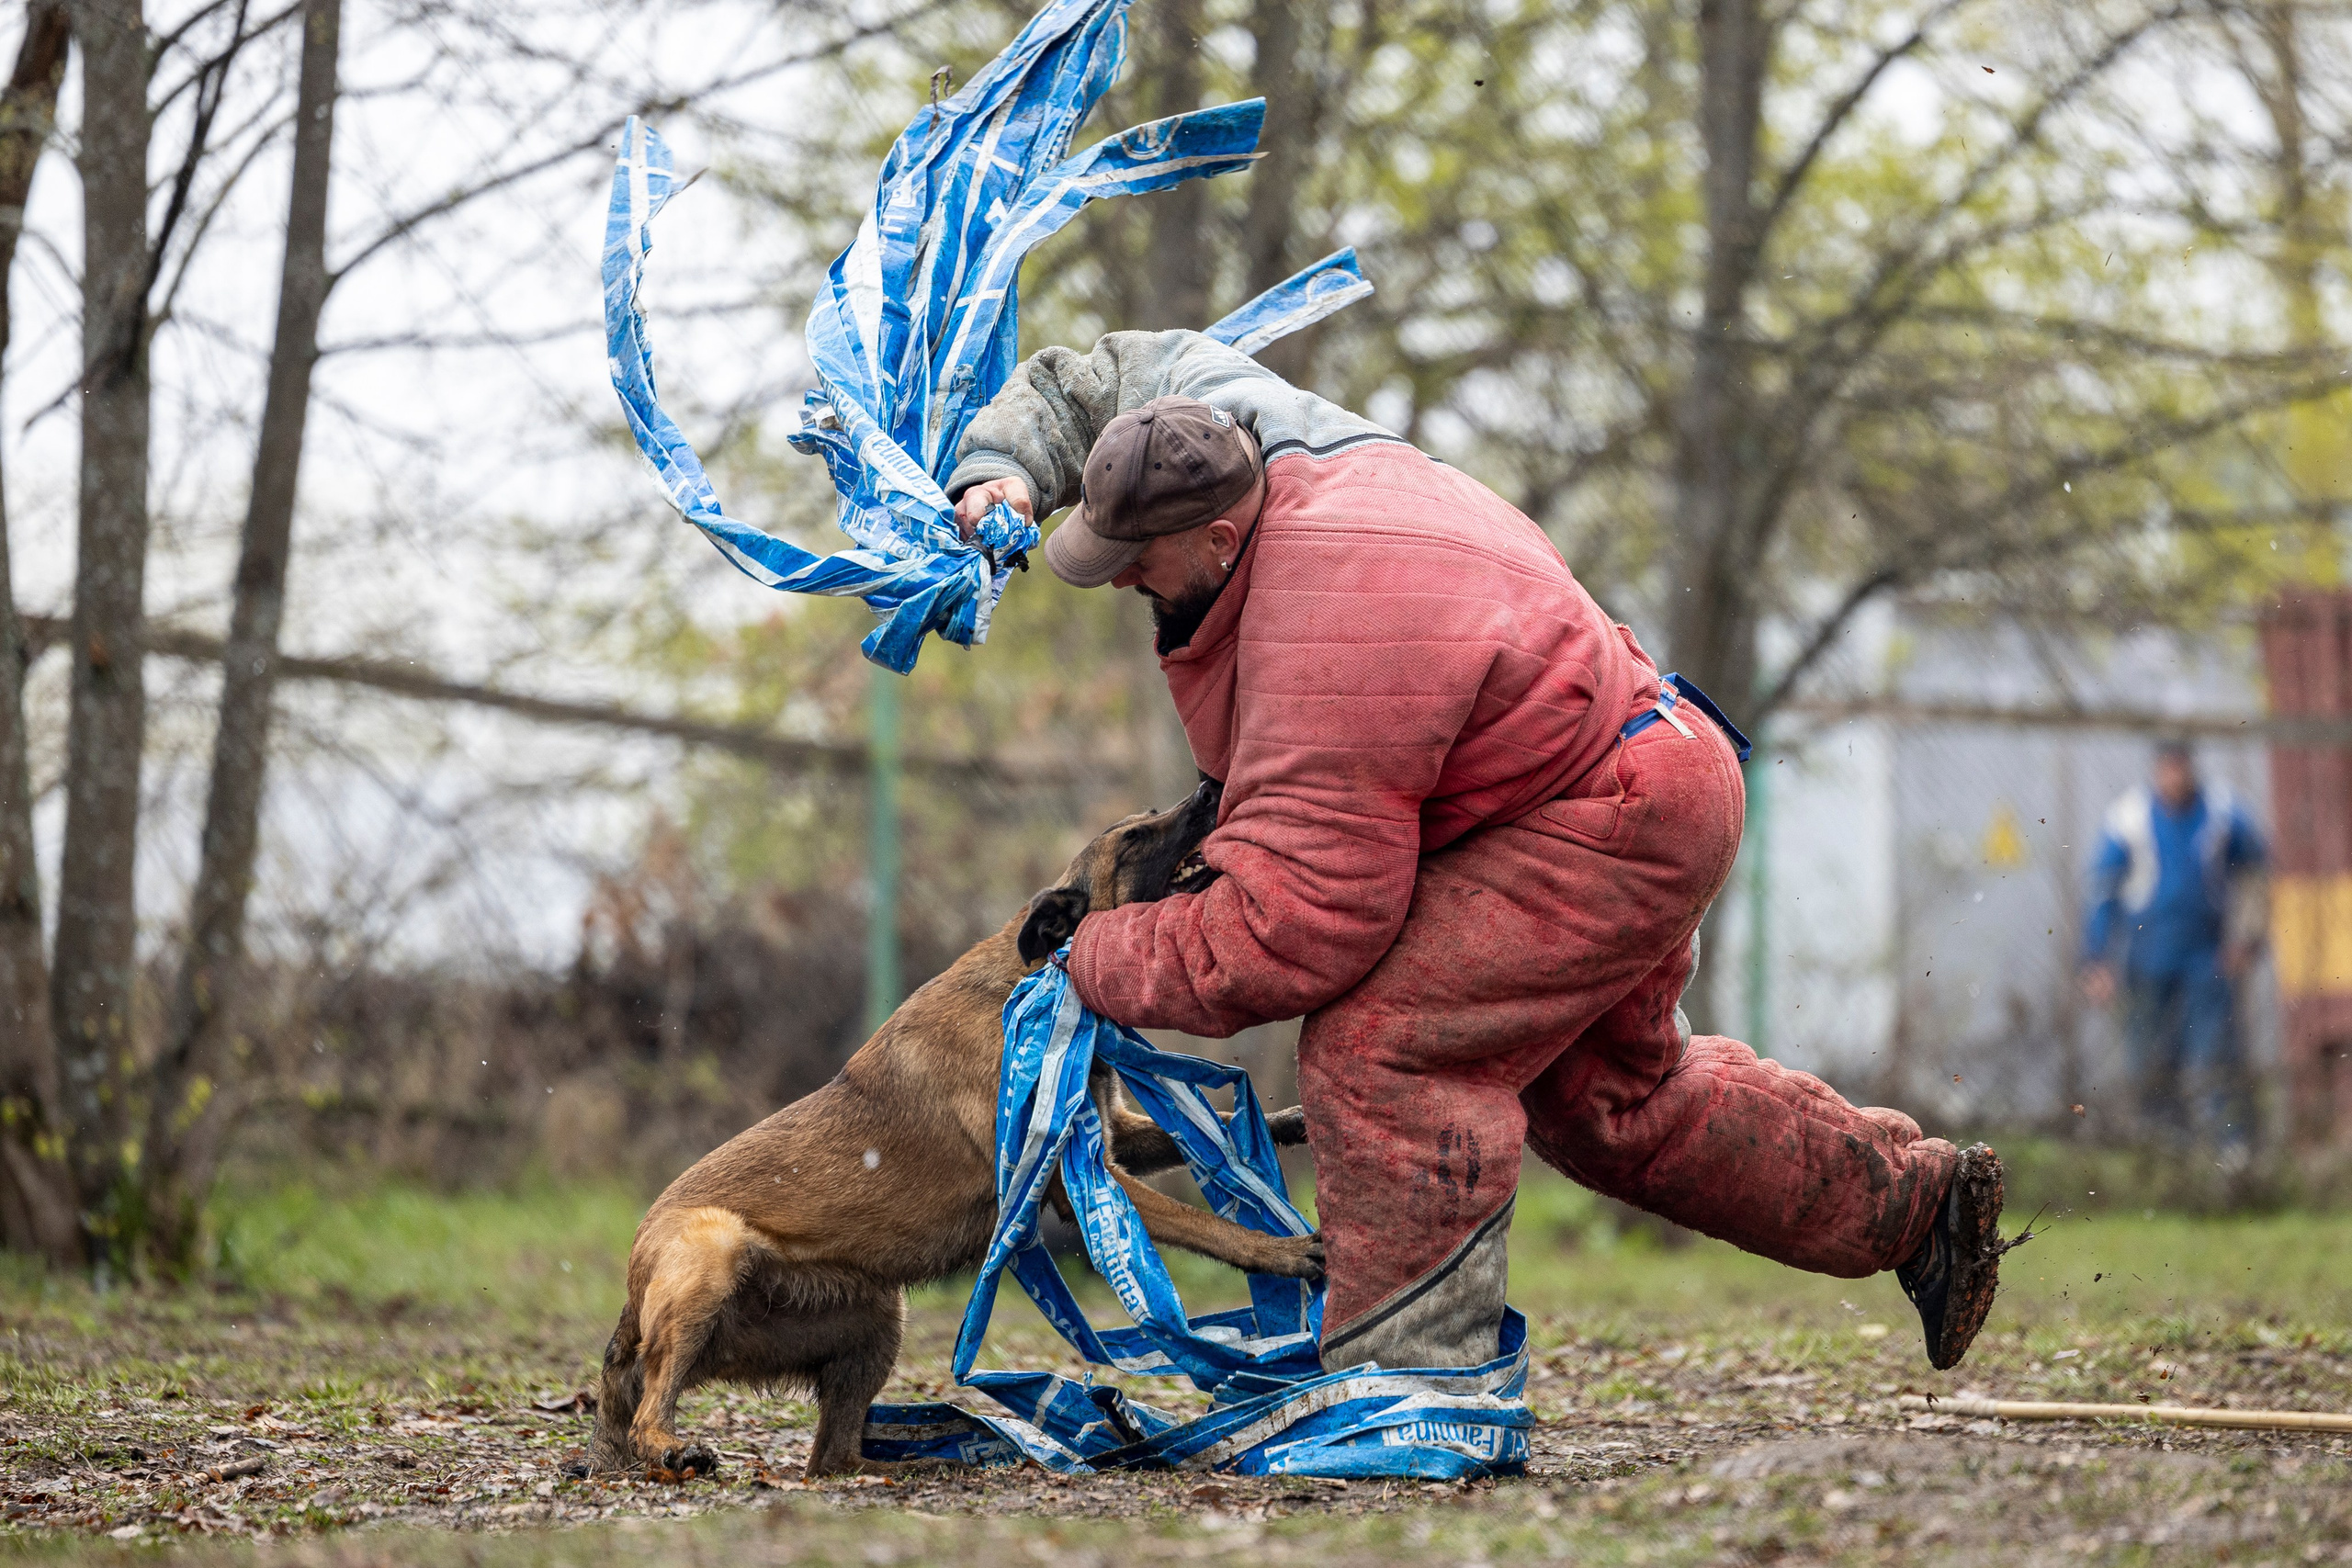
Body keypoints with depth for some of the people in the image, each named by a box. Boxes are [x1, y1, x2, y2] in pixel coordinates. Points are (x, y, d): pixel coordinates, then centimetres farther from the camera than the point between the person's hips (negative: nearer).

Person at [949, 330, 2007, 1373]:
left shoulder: (1333, 637, -36)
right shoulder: (1253, 432, -9)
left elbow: (1285, 933, -35)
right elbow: (1090, 377, 12)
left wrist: (1095, 963, -23)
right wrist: (1001, 473, -7)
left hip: (1622, 817, -11)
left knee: (1382, 1044, -24)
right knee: (1612, 1099, 26)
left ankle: (1410, 1385, -19)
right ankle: (1920, 1201, 39)